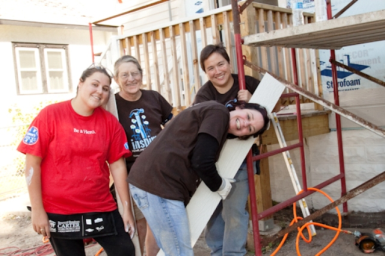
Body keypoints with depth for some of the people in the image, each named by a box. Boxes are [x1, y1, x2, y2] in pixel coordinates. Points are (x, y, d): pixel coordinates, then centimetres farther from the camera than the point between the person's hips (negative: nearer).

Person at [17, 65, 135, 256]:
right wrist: (37, 209, -11)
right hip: (59, 211, -2)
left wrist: (126, 207, 0)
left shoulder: (109, 122, -1)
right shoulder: (50, 115, -10)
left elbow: (117, 165, 1)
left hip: (101, 208, 3)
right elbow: (32, 163, -9)